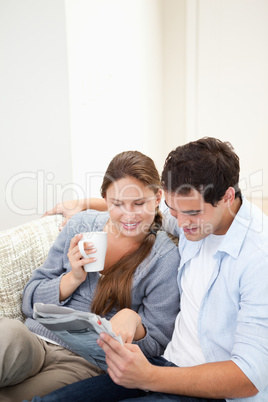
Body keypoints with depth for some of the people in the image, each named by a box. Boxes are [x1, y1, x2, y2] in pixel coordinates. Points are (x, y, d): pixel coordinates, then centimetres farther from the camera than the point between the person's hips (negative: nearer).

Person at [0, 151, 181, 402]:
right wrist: (74, 278, -8)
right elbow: (30, 301, 11)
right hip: (33, 341, 4)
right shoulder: (81, 224, 7)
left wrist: (132, 320, -22)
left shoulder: (165, 256, -3)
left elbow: (156, 345, 0)